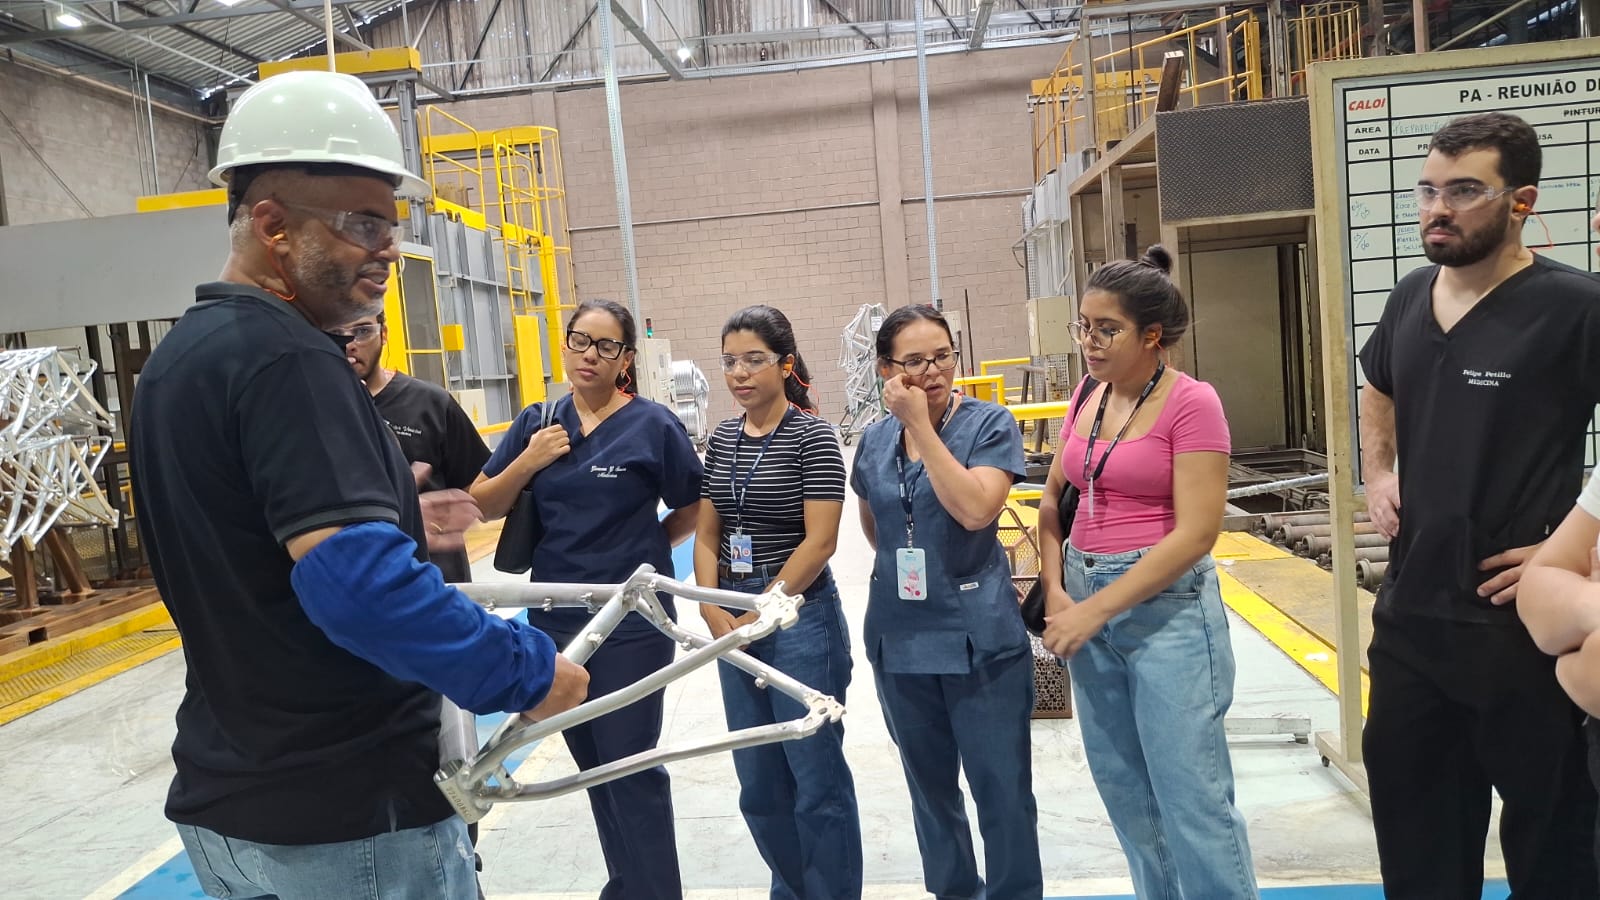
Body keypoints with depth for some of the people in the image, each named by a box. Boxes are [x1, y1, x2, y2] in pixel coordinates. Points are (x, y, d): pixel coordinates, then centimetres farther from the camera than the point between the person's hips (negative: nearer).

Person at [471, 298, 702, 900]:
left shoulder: (653, 425, -8)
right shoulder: (536, 423, 4)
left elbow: (693, 513, 1)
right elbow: (482, 507, 4)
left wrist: (639, 549, 0)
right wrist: (527, 463, -10)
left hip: (632, 623, -5)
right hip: (556, 620, 5)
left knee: (630, 766, 1)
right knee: (593, 764, 17)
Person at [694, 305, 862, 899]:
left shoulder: (812, 435, -9)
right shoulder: (722, 438, 9)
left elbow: (820, 541, -14)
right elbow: (707, 534, 11)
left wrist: (759, 614, -12)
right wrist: (713, 611, -3)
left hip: (798, 616, -6)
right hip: (733, 621, 6)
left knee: (816, 780, 2)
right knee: (759, 782, 15)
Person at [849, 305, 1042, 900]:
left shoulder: (989, 425, -9)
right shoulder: (874, 442, 4)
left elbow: (975, 510, -25)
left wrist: (920, 423, -22)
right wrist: (905, 566, 7)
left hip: (980, 638, -4)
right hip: (899, 639, 5)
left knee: (1002, 788, 5)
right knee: (929, 786, 19)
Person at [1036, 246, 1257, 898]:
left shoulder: (1191, 402, -11)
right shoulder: (1087, 400, 8)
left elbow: (1196, 531, -17)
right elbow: (1053, 503, 13)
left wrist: (1097, 609, -18)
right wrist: (1057, 593, -2)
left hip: (1166, 605, -6)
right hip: (1085, 602, 7)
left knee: (1190, 797, 0)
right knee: (1123, 789, 16)